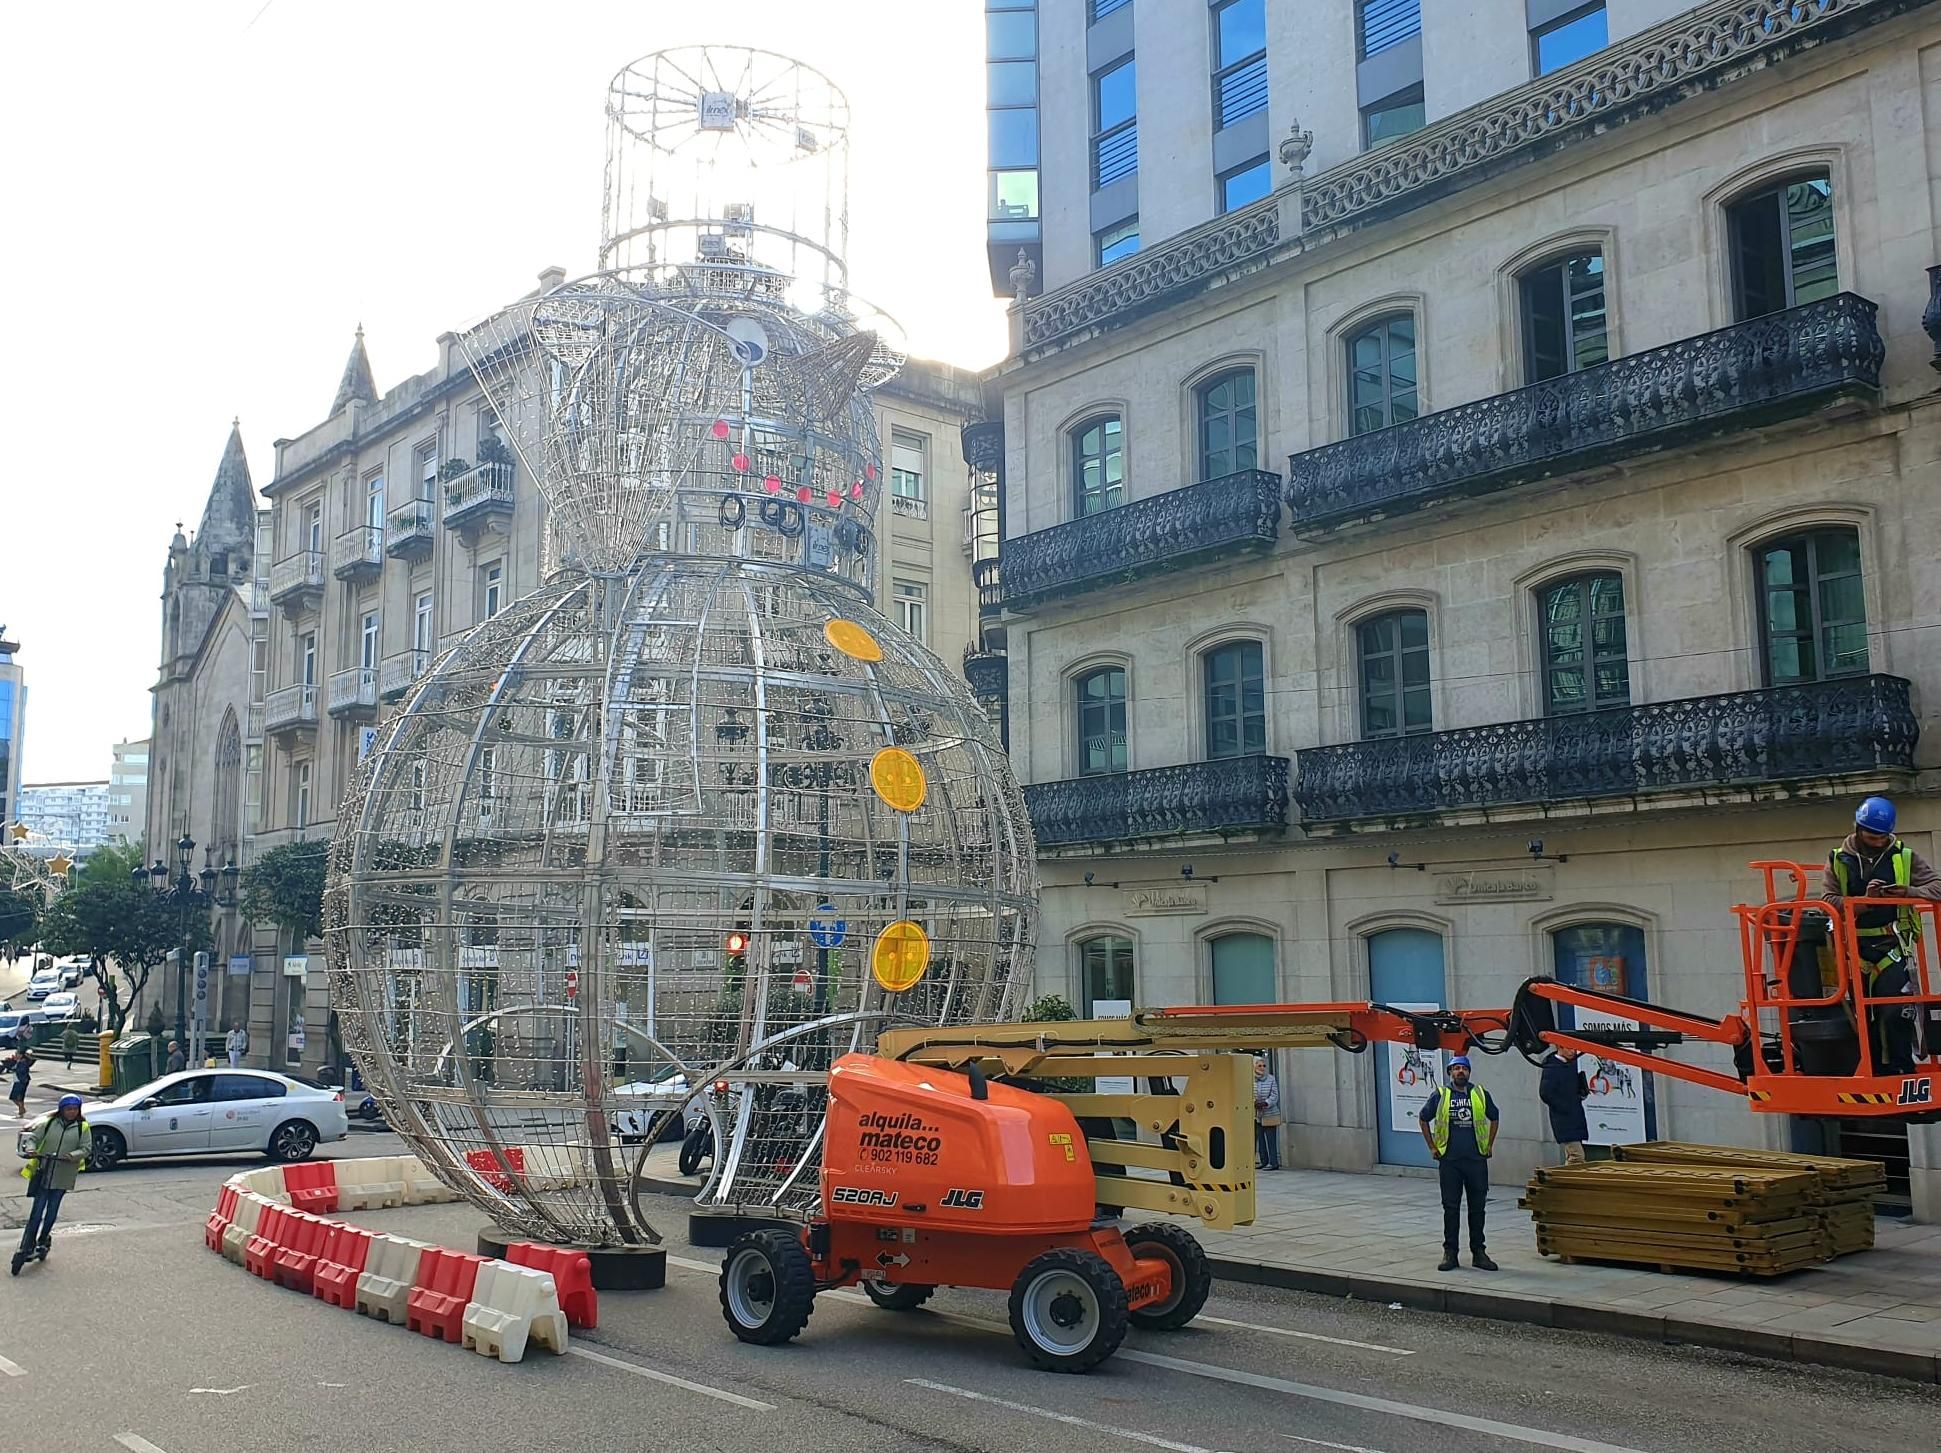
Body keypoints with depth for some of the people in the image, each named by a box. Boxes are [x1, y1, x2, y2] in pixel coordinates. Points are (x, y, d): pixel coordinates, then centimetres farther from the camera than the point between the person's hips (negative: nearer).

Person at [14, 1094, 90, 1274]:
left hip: (63, 1176, 0)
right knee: (37, 1210, -2)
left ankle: (42, 1241, 23)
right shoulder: (50, 1123, 4)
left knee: (52, 1211, 6)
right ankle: (26, 1247, 2)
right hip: (43, 1173, 0)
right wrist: (31, 1151, -13)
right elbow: (34, 1139, 7)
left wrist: (74, 1155, -21)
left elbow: (86, 1148, -3)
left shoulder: (82, 1127, 1)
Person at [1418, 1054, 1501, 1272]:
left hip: (1477, 1161, 1)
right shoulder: (1440, 1096, 2)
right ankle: (1450, 1253, 9)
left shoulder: (1481, 1094, 5)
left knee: (1477, 1208, 6)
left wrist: (1489, 1146, 13)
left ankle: (1478, 1252, 14)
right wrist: (1432, 1147, 8)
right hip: (1449, 1162, -1)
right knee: (1451, 1208, 3)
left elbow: (1493, 1119, 19)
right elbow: (1424, 1120, 13)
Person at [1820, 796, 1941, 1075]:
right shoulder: (1838, 860, 5)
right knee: (1865, 1016, 7)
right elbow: (1828, 901, -4)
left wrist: (1910, 892, -16)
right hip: (1856, 948, 2)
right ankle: (1876, 1073, 16)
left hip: (1891, 945, -1)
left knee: (1896, 1011, -14)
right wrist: (1864, 900, -20)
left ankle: (1901, 1073, -4)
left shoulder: (1905, 857, 6)